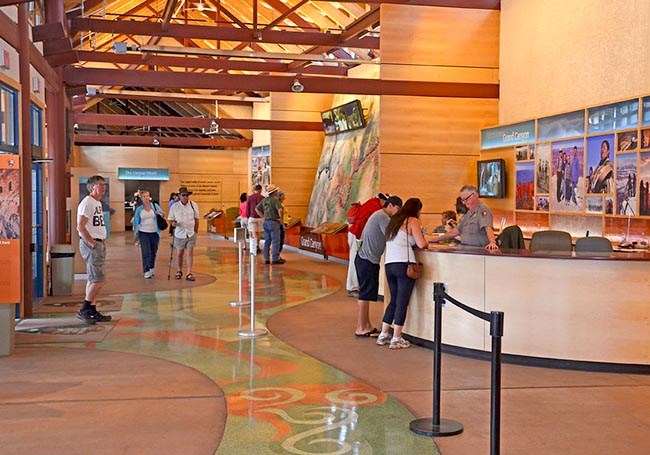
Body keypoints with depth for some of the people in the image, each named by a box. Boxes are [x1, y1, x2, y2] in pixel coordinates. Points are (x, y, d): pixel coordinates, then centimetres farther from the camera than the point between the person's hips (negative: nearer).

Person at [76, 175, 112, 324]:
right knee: (98, 280, -11)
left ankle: (92, 311, 15)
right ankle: (84, 311, -4)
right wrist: (93, 243, -18)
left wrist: (101, 243, 12)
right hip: (90, 244, -10)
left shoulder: (98, 203, 16)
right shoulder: (87, 203, -14)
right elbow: (81, 226, -20)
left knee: (93, 280, 11)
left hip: (99, 243, 10)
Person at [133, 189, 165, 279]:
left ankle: (152, 268, 30)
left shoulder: (155, 206, 1)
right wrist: (136, 233, 4)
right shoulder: (139, 209, 1)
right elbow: (136, 221, 7)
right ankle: (146, 271, -3)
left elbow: (163, 214, 2)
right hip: (143, 233, -1)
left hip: (154, 233, 1)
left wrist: (160, 214, -21)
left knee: (153, 252, 11)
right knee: (146, 252, -7)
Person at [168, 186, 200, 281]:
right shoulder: (174, 206, -3)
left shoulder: (194, 205, -2)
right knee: (179, 253, 10)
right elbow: (170, 219, 4)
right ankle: (179, 271, 29)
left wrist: (196, 231, 6)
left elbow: (196, 219, 7)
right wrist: (173, 223, -19)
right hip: (179, 233, 0)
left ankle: (189, 273, 0)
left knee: (190, 252, -4)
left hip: (191, 233, 0)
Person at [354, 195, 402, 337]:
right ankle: (361, 329, -1)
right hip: (368, 260, -11)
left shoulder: (379, 216, 19)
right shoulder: (383, 217, -13)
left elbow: (389, 237, 15)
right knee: (365, 295, -6)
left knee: (366, 294, 14)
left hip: (365, 258, 11)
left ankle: (366, 325, 20)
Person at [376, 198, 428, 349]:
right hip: (404, 264, -7)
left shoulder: (394, 220, 20)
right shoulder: (413, 221, -1)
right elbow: (421, 244, -9)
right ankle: (396, 339, 0)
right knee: (402, 302, -1)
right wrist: (425, 240, 11)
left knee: (394, 300, 17)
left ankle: (383, 335, 18)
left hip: (389, 264, 7)